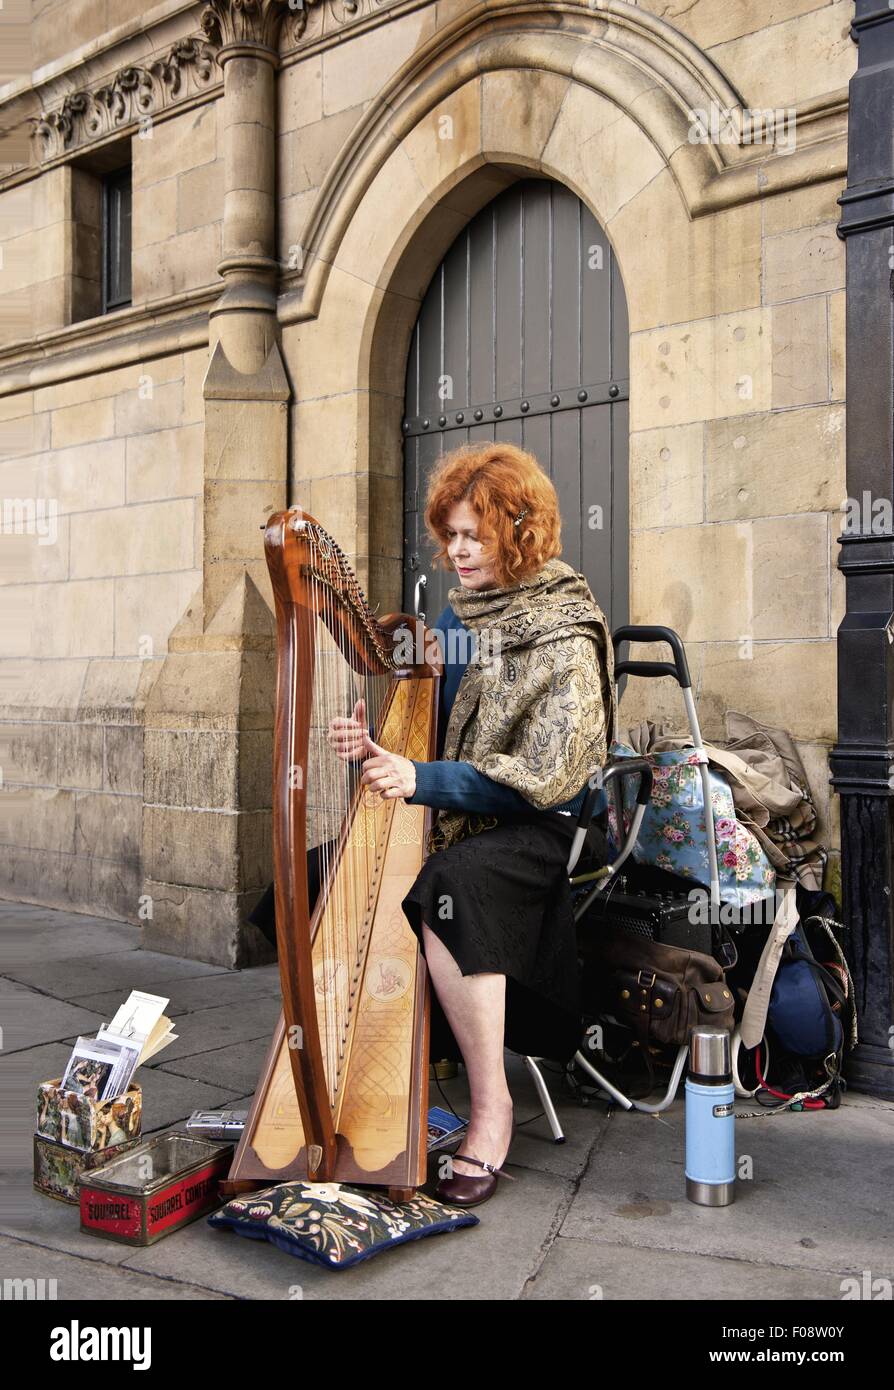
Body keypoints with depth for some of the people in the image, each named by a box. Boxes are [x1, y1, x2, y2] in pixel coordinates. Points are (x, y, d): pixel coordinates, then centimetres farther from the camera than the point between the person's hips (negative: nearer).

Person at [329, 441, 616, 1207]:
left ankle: (491, 1106, -24)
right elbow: (429, 725, 17)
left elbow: (541, 777, -19)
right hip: (453, 825, 7)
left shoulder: (566, 635, -10)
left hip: (536, 830, -6)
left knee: (452, 884, -35)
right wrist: (374, 739, -5)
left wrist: (421, 780, -26)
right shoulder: (457, 615, 12)